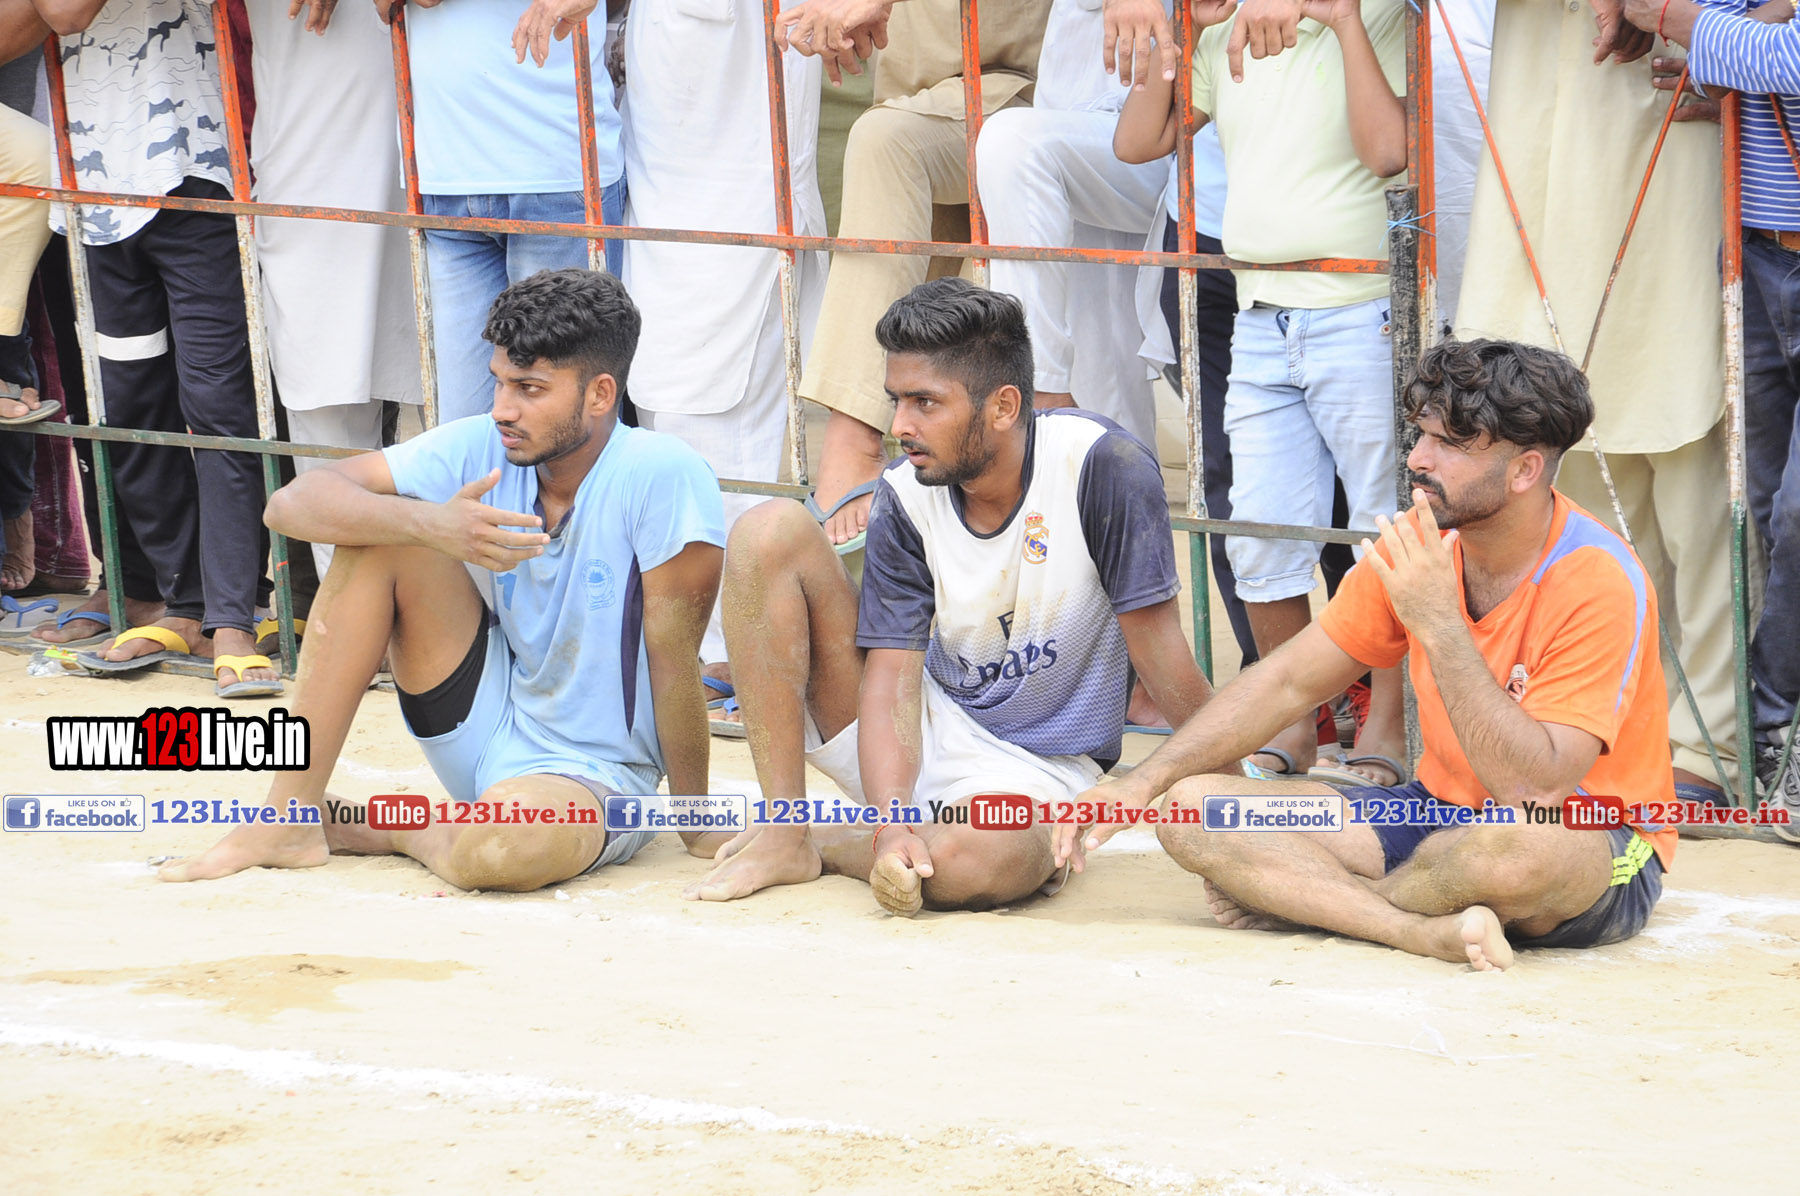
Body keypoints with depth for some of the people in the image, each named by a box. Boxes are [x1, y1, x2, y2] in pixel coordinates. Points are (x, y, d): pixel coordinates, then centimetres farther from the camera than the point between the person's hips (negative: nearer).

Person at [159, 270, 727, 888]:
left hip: (595, 771, -5)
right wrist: (429, 524, -31)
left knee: (505, 848, -41)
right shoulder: (481, 448, -8)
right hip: (486, 717, 5)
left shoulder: (664, 476, -22)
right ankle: (290, 823, -9)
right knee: (377, 528, -12)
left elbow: (674, 663, -18)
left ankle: (387, 832, -2)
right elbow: (294, 502, -15)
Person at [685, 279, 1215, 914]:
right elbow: (891, 678, -12)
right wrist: (893, 823, -29)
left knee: (966, 864, -42)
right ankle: (783, 835, -11)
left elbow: (1161, 654, -15)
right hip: (924, 742, 4)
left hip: (1040, 770, -4)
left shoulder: (1102, 464, -19)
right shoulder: (905, 498, -8)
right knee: (769, 531, -14)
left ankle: (833, 843, -4)